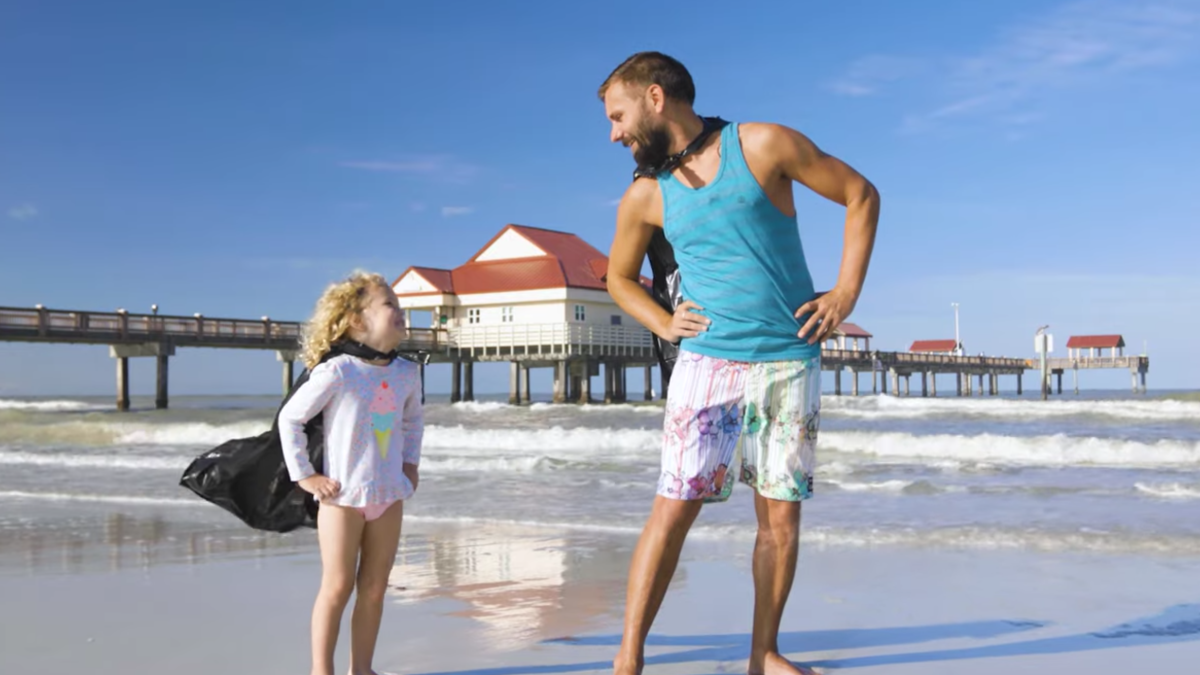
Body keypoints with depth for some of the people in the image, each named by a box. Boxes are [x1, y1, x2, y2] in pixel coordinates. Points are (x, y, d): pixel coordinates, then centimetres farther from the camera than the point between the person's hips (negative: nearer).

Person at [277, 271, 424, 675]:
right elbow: (289, 418, -7)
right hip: (343, 495, -5)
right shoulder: (336, 372, -13)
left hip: (389, 495, 5)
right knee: (338, 586, 1)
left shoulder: (406, 374, 4)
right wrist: (304, 474, -8)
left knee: (374, 588, 10)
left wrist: (410, 463, 13)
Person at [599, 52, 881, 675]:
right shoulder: (644, 196, 5)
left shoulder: (763, 145, -3)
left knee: (781, 517, 4)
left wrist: (846, 292, -2)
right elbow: (619, 278, 22)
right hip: (707, 362, 1)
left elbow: (861, 195, 4)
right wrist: (662, 324, 3)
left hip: (791, 362, 0)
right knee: (673, 508, -7)